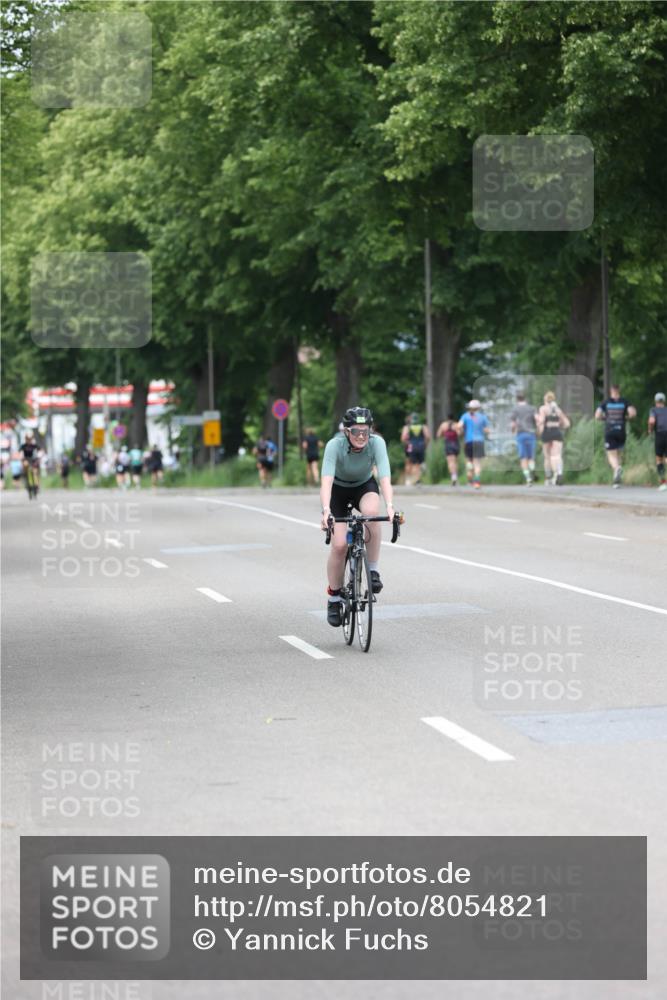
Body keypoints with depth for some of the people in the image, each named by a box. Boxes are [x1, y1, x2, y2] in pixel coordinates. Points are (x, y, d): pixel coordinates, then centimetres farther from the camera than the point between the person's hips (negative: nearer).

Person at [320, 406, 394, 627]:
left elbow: (385, 477, -37)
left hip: (365, 486, 1)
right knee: (339, 544, -15)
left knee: (372, 512, -34)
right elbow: (326, 480, -42)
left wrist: (390, 506, -53)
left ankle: (373, 571, -18)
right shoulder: (335, 445, -31)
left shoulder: (377, 443, -28)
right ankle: (334, 598, 7)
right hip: (338, 490, -1)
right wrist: (326, 510, -57)